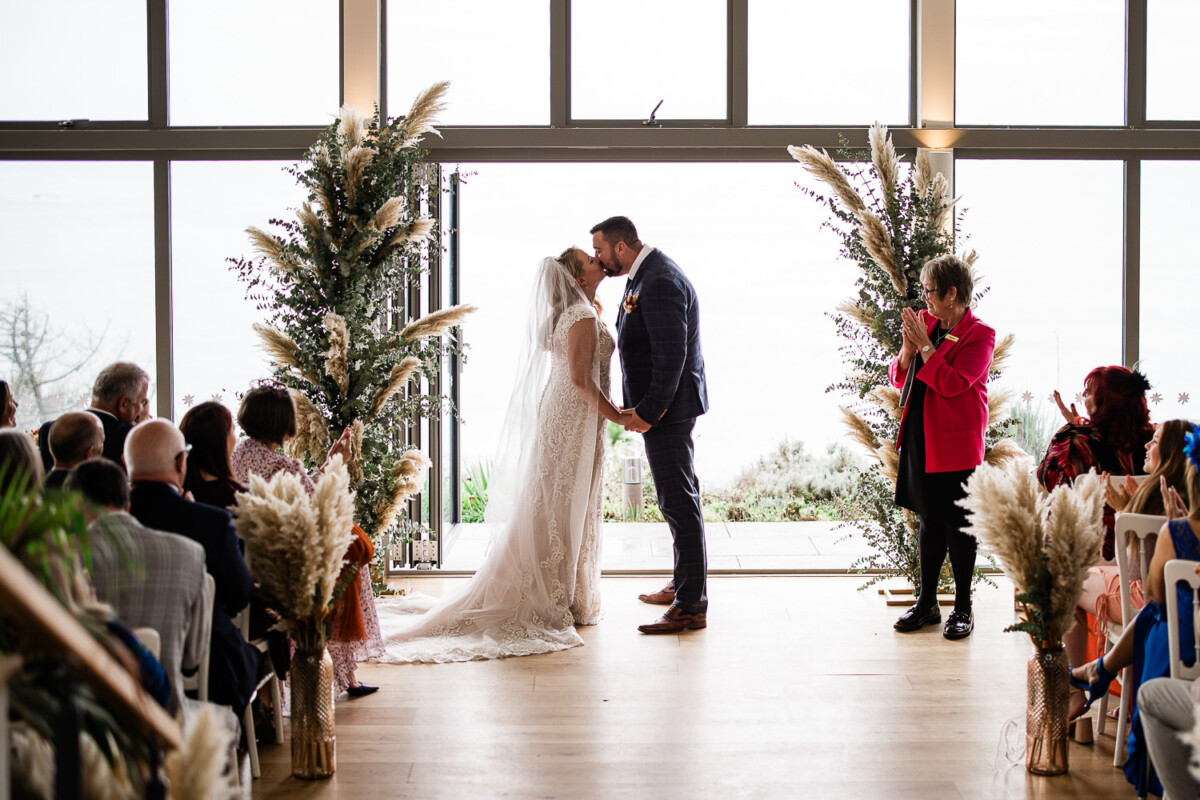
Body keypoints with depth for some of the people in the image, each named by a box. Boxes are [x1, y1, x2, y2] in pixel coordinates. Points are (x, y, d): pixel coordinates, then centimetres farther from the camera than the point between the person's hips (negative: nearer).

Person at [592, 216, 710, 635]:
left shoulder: (661, 282, -20)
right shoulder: (647, 275, 14)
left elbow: (671, 355, -25)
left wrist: (649, 411, -21)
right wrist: (639, 405, 15)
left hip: (666, 409, -11)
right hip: (658, 404, 11)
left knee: (679, 502, -8)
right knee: (677, 500, 20)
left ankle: (691, 607, -4)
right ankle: (683, 585, 33)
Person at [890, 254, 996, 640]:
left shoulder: (979, 334, -8)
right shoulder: (925, 322, 11)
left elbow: (953, 383, -20)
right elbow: (898, 377, 10)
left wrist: (925, 345, -16)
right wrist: (908, 348, -8)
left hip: (956, 442, -6)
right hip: (920, 439, 6)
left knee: (958, 524, -1)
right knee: (929, 520, 13)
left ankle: (963, 608, 10)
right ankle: (927, 603, 21)